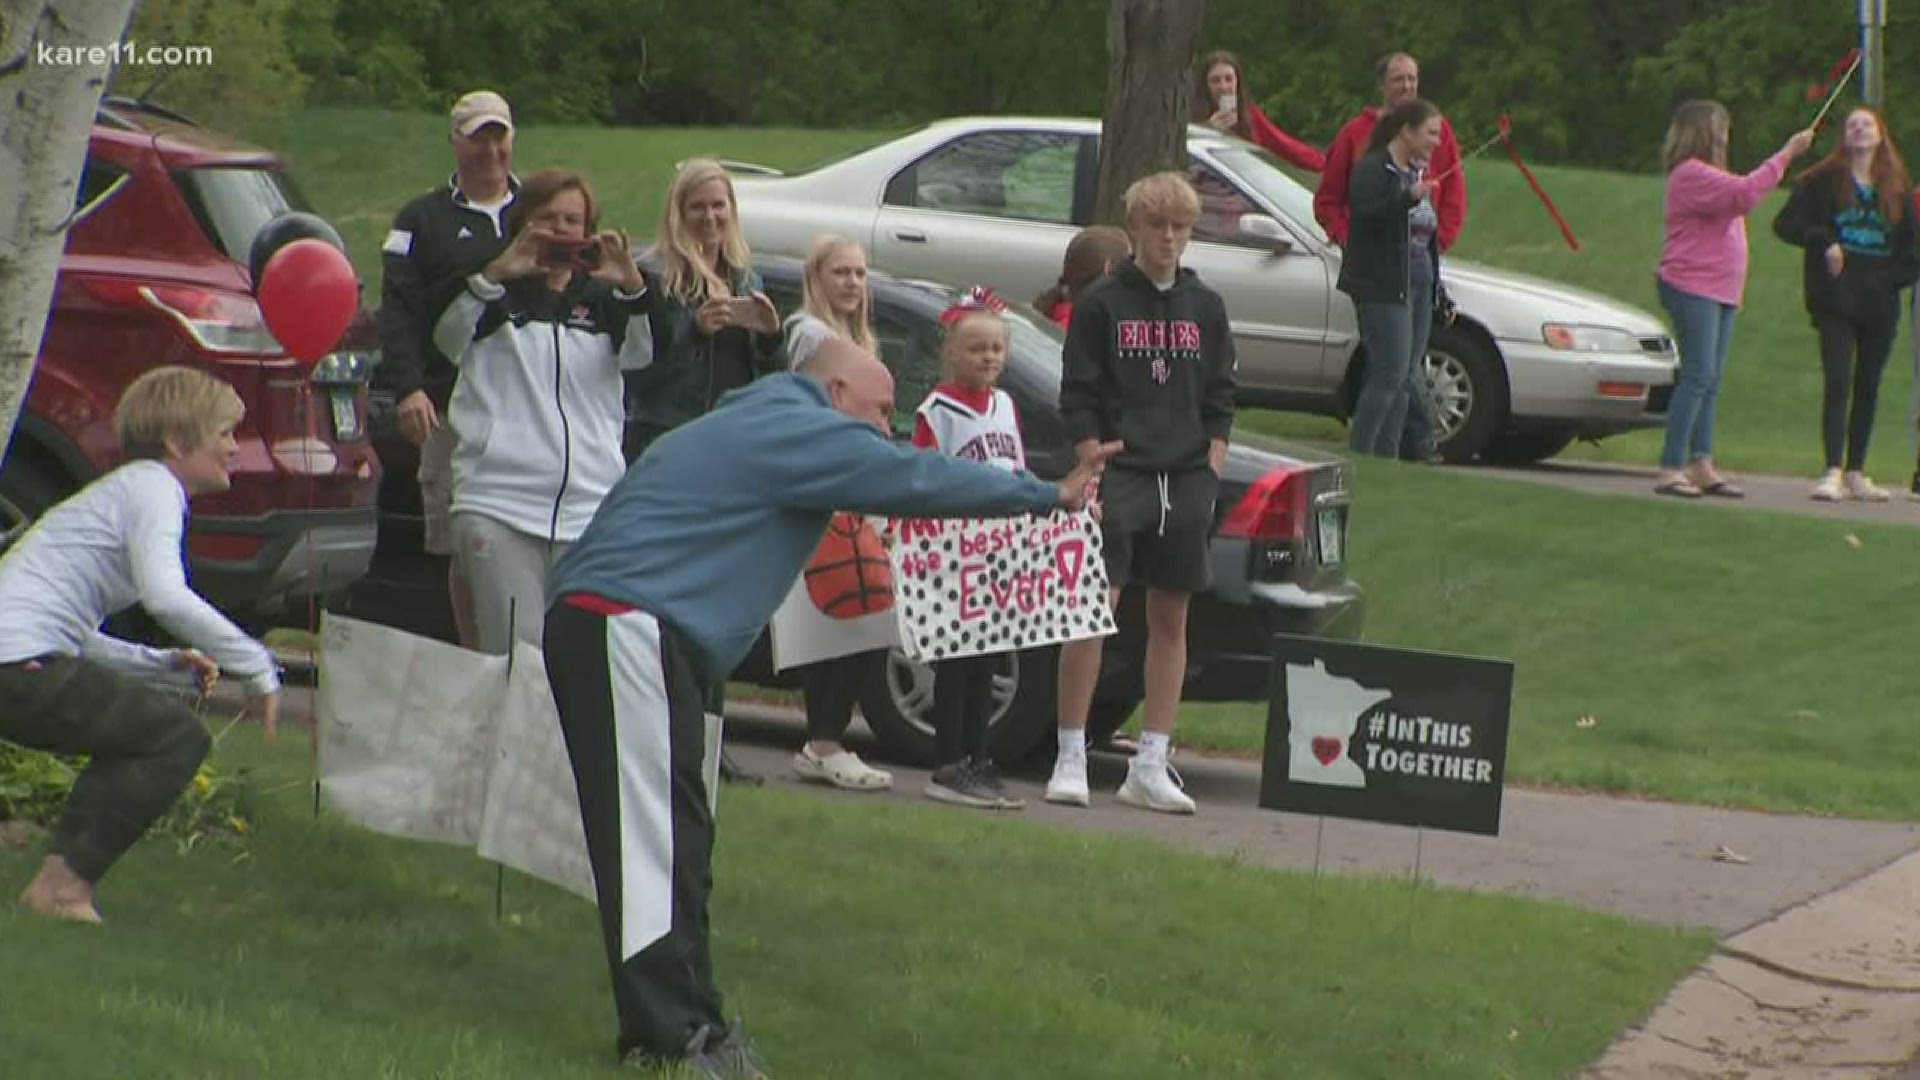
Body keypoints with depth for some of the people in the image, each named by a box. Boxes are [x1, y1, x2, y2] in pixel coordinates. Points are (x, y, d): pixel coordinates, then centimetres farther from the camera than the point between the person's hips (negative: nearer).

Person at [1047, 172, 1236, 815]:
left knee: (1170, 619, 6)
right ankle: (1070, 760, -5)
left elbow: (1220, 402, 15)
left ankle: (1150, 767, 11)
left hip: (1186, 480, 4)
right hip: (1119, 477, -4)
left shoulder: (1205, 308, 12)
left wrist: (1210, 474, 4)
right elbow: (1079, 400, -1)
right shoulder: (1101, 304, 1)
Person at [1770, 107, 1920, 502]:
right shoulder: (1824, 181, 2)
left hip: (1880, 304, 4)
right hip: (1836, 302, -4)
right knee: (1838, 384, -13)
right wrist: (1824, 242, -14)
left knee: (1868, 388, 7)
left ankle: (1856, 474, 14)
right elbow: (1785, 224, -1)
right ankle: (1833, 473, -17)